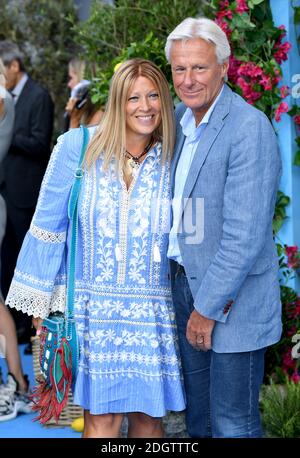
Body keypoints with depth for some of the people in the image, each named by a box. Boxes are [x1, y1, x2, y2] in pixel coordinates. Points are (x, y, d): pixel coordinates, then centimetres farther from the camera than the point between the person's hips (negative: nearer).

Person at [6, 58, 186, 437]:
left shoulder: (173, 160, 2)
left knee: (148, 418, 8)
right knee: (102, 420, -2)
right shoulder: (77, 147, -4)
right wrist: (41, 301, 3)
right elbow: (48, 226, 2)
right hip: (93, 307, -2)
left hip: (152, 313, 2)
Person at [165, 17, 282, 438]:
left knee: (232, 423, 4)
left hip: (232, 298, -7)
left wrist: (208, 307, -17)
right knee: (197, 414, 20)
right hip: (185, 281, 8)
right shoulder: (179, 117, 5)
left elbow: (245, 234, -23)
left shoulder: (249, 128, -19)